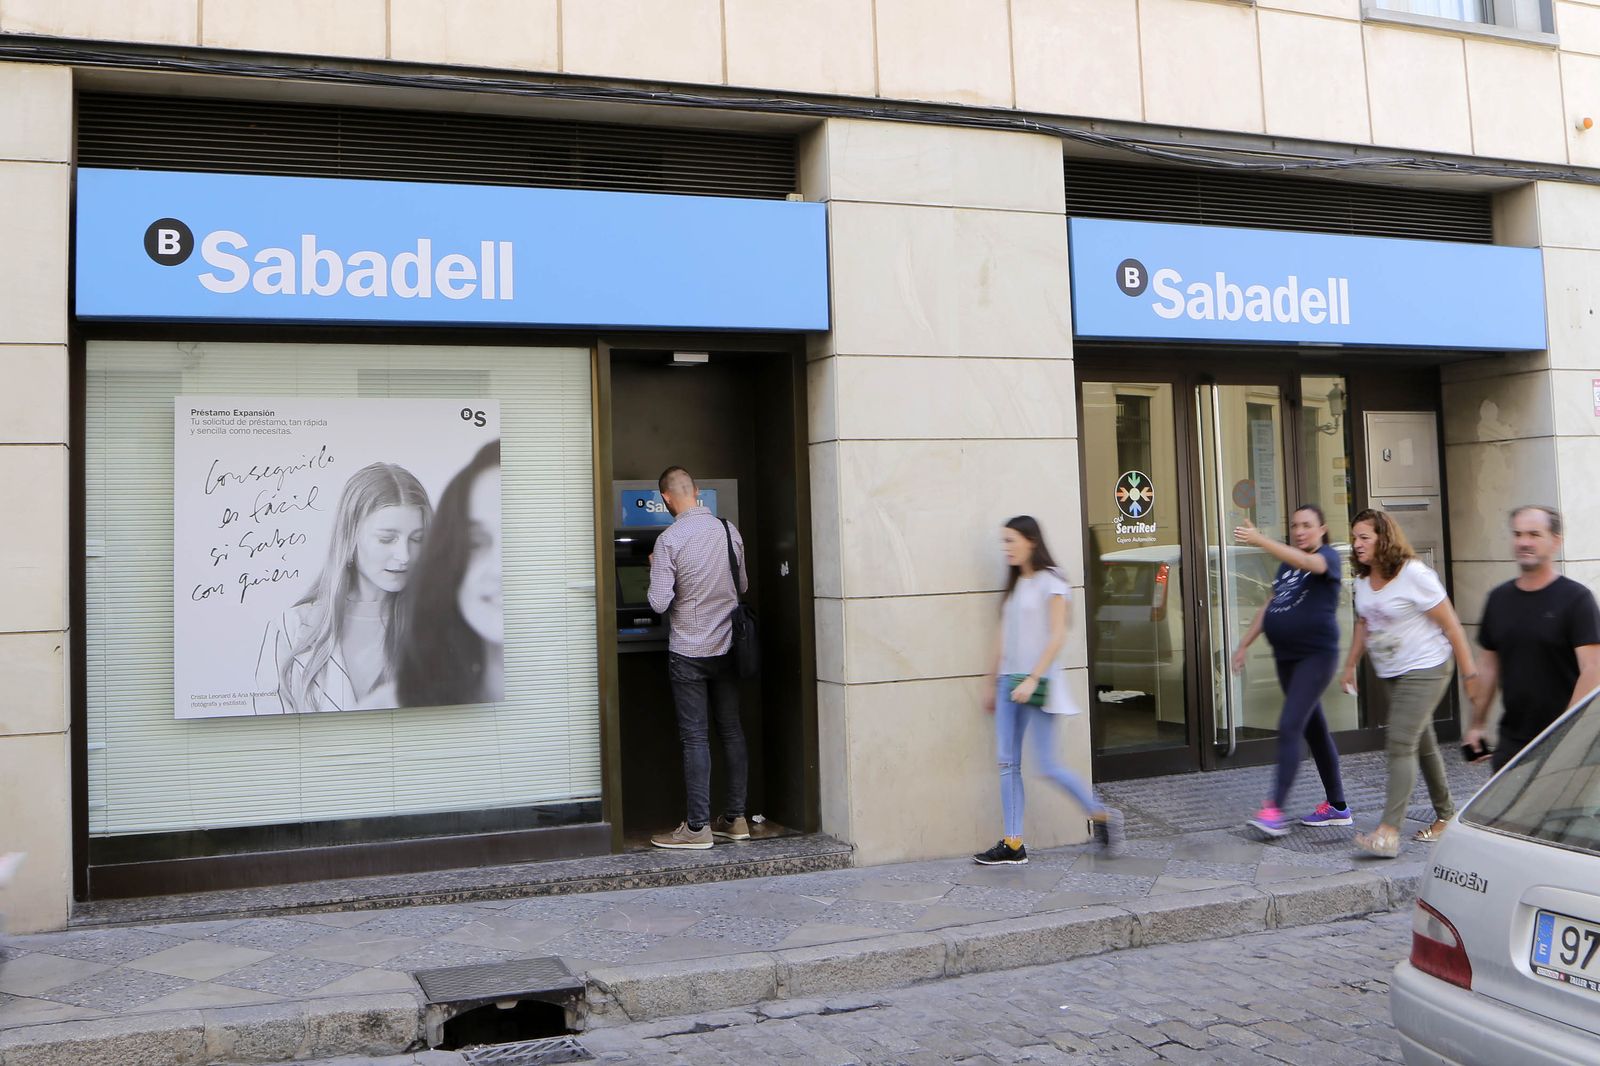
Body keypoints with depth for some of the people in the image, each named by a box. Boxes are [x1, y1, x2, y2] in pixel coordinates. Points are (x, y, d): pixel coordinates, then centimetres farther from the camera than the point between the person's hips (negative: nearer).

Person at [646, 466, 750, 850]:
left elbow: (659, 603, -15)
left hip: (689, 653, -5)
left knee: (695, 738, -1)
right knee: (731, 732, 12)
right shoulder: (729, 530, 1)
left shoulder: (669, 540, -14)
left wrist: (657, 570, 2)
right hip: (727, 647, 5)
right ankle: (735, 818, 18)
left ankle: (698, 827, 3)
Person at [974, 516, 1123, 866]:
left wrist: (1032, 680, -20)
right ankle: (1013, 844, 4)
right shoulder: (1015, 584, 15)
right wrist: (992, 683, 18)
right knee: (1008, 762, 2)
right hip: (1010, 681, 8)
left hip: (1038, 682, -7)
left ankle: (1102, 815, 13)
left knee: (1048, 765, -7)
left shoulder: (1050, 582, -6)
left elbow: (1057, 635, -13)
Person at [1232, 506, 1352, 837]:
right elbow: (1270, 605, 21)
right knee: (1315, 729, 13)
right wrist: (1244, 645, 16)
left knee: (1289, 727, -16)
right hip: (1286, 657, 8)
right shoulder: (1287, 563, 15)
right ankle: (1337, 807, 22)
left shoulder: (1328, 556, -8)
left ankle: (1275, 809, -19)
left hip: (1317, 655, -8)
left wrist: (1260, 541, -44)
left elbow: (1306, 562, -31)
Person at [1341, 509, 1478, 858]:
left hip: (1424, 671, -8)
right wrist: (1351, 665, 17)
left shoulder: (1413, 574, -16)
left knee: (1401, 744, -15)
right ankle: (1445, 815, 30)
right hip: (1389, 674, 8)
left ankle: (1389, 832, -19)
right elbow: (1363, 625, 20)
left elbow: (1450, 625, -14)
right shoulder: (1363, 580, 6)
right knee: (1422, 745, 16)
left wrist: (1470, 673, -13)